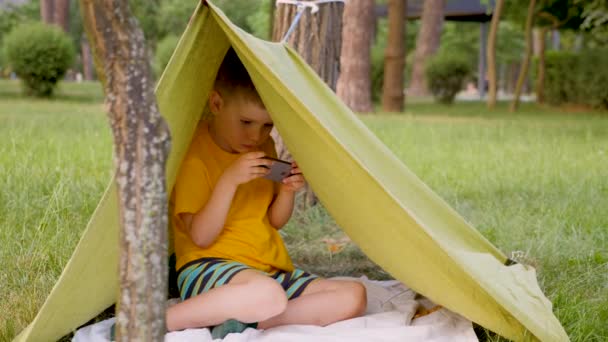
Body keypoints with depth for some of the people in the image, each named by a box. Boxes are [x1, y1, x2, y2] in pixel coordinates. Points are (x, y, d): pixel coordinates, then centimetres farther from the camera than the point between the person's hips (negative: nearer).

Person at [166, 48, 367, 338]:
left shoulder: (265, 149, 10)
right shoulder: (196, 154, -10)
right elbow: (201, 237, -15)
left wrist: (287, 191, -5)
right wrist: (229, 181, -24)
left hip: (269, 270, 8)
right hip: (207, 268, -8)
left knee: (353, 296, -10)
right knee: (268, 295, -41)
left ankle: (247, 321, -21)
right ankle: (163, 320, -23)